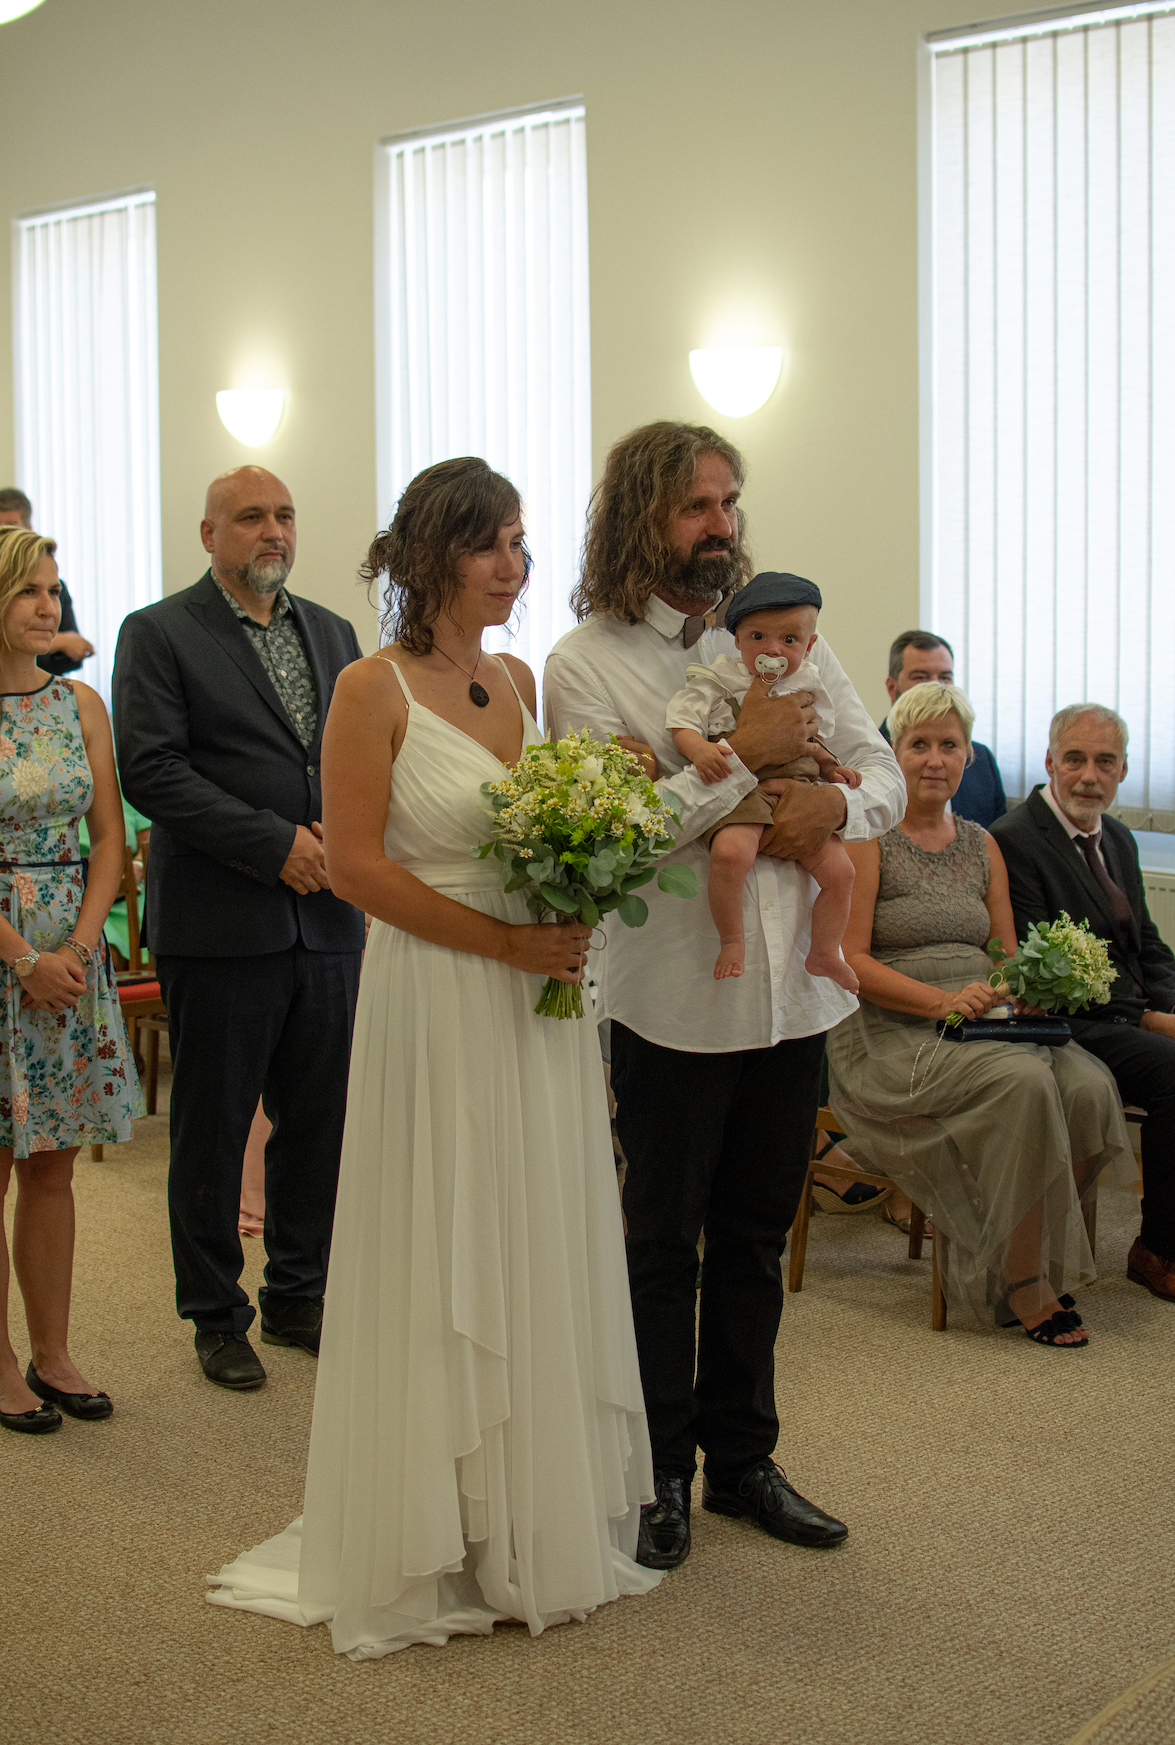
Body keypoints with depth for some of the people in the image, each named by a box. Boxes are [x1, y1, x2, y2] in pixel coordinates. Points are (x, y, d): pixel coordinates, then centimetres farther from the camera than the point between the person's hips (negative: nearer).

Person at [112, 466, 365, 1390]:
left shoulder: (334, 632, 13)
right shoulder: (159, 633, -4)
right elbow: (151, 769, -14)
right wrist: (276, 844, -18)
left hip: (328, 922, 5)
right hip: (220, 925, -5)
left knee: (321, 1123, 12)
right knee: (212, 1133, 7)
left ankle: (297, 1297, 29)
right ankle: (217, 1315, 23)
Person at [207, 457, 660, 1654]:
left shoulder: (519, 680, 10)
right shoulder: (375, 689, -9)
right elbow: (355, 863, -14)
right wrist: (502, 940, -17)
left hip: (539, 995, 7)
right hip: (436, 1000, -6)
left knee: (543, 1254, 13)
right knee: (444, 1262, 3)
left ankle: (540, 1526, 28)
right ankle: (445, 1548, 19)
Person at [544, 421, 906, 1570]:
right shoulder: (585, 663, -8)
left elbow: (884, 769, 8)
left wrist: (837, 803, -13)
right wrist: (741, 758, -21)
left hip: (792, 988, 5)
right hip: (675, 999, -5)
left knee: (756, 1238, 16)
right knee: (662, 1247, 9)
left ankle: (742, 1457, 31)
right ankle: (657, 1474, 25)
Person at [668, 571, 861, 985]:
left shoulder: (805, 686, 15)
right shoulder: (717, 681, 1)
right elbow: (682, 723, -4)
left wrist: (830, 766, 11)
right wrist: (699, 750, -23)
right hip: (742, 792, -5)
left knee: (839, 870, -5)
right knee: (730, 854, -34)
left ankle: (824, 953, 14)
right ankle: (732, 942, -15)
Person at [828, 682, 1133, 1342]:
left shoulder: (982, 846, 18)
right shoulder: (869, 838, -2)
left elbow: (1006, 952, 17)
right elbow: (850, 959, -9)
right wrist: (941, 1001, -21)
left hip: (983, 1028, 6)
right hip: (891, 1039, -6)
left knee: (1088, 1083, -22)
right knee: (1023, 1080, -31)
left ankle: (1039, 1254, -3)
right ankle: (1023, 1283, -17)